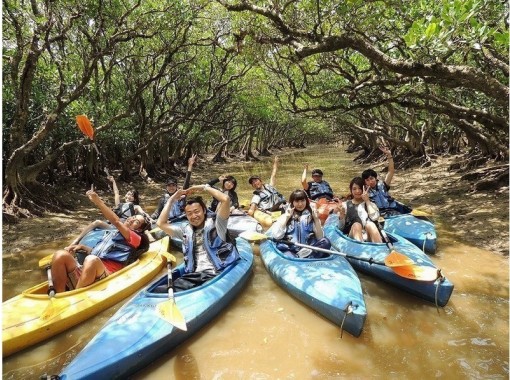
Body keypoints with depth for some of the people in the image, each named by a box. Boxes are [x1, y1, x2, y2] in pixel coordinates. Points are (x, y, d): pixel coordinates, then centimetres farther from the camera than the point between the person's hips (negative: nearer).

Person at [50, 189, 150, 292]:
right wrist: (82, 247, 13)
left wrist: (98, 201, -12)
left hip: (103, 279, -6)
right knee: (60, 255, -18)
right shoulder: (111, 232, 29)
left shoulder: (136, 238, 7)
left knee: (91, 260, -37)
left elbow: (116, 222, -9)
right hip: (84, 272, 6)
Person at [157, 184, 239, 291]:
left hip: (216, 274, -4)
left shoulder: (215, 223, 5)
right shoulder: (186, 230, 19)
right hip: (194, 276, 5)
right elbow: (161, 223, 15)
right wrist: (172, 199, 17)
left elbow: (225, 199, -10)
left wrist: (204, 187, 0)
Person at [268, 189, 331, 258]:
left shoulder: (311, 215, 14)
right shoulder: (285, 216, 12)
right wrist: (286, 217, -1)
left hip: (309, 249, 2)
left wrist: (316, 219, -1)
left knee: (326, 242, -26)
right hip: (290, 250, -2)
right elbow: (276, 236, -3)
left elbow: (320, 238, 6)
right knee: (280, 246, -34)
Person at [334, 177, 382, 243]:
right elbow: (341, 227, 9)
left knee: (370, 224, -30)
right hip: (353, 236, -1)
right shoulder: (345, 204, 18)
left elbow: (374, 217, -2)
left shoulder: (370, 204, 23)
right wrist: (341, 214, -9)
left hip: (369, 236, 1)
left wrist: (367, 201, 6)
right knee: (356, 225, -33)